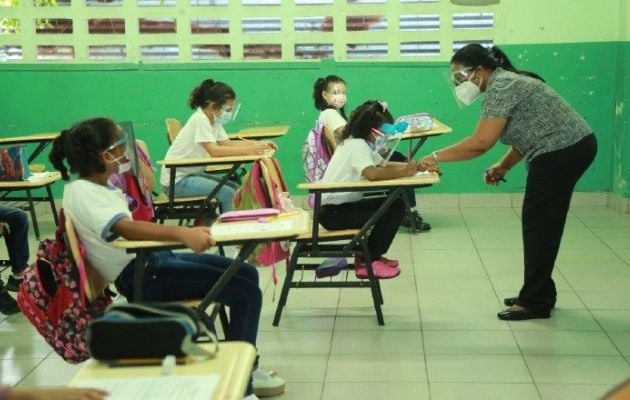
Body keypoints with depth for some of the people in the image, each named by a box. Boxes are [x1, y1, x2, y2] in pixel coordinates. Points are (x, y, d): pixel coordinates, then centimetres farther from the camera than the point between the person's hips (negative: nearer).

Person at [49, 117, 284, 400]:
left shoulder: (96, 187, 14)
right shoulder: (81, 192, -17)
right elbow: (126, 228, -35)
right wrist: (182, 233, -45)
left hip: (151, 259, 11)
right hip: (140, 277, -11)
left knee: (247, 274, 13)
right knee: (246, 292, -14)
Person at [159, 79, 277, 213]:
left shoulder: (214, 120, 7)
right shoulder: (200, 119, -20)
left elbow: (228, 143, 6)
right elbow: (213, 150, -30)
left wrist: (258, 145, -6)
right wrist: (248, 150, -34)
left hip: (193, 173, 9)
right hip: (176, 179, -9)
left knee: (236, 188, 4)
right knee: (228, 193, -20)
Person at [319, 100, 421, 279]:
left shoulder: (360, 142, 11)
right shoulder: (357, 145, -19)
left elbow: (383, 164, 12)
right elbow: (372, 173, -36)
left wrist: (413, 166, -4)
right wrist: (404, 172, -24)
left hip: (344, 205, 10)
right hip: (333, 213, -10)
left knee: (396, 203, 8)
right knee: (393, 210, -13)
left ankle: (370, 255, 16)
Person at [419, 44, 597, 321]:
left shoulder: (500, 87, -16)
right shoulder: (505, 82, 15)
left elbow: (481, 142, -24)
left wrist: (437, 157, -17)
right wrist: (503, 167, 6)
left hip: (561, 152, -10)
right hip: (574, 147, 10)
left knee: (538, 225, -3)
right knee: (545, 223, 15)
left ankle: (535, 302, 4)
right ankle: (539, 294, 24)